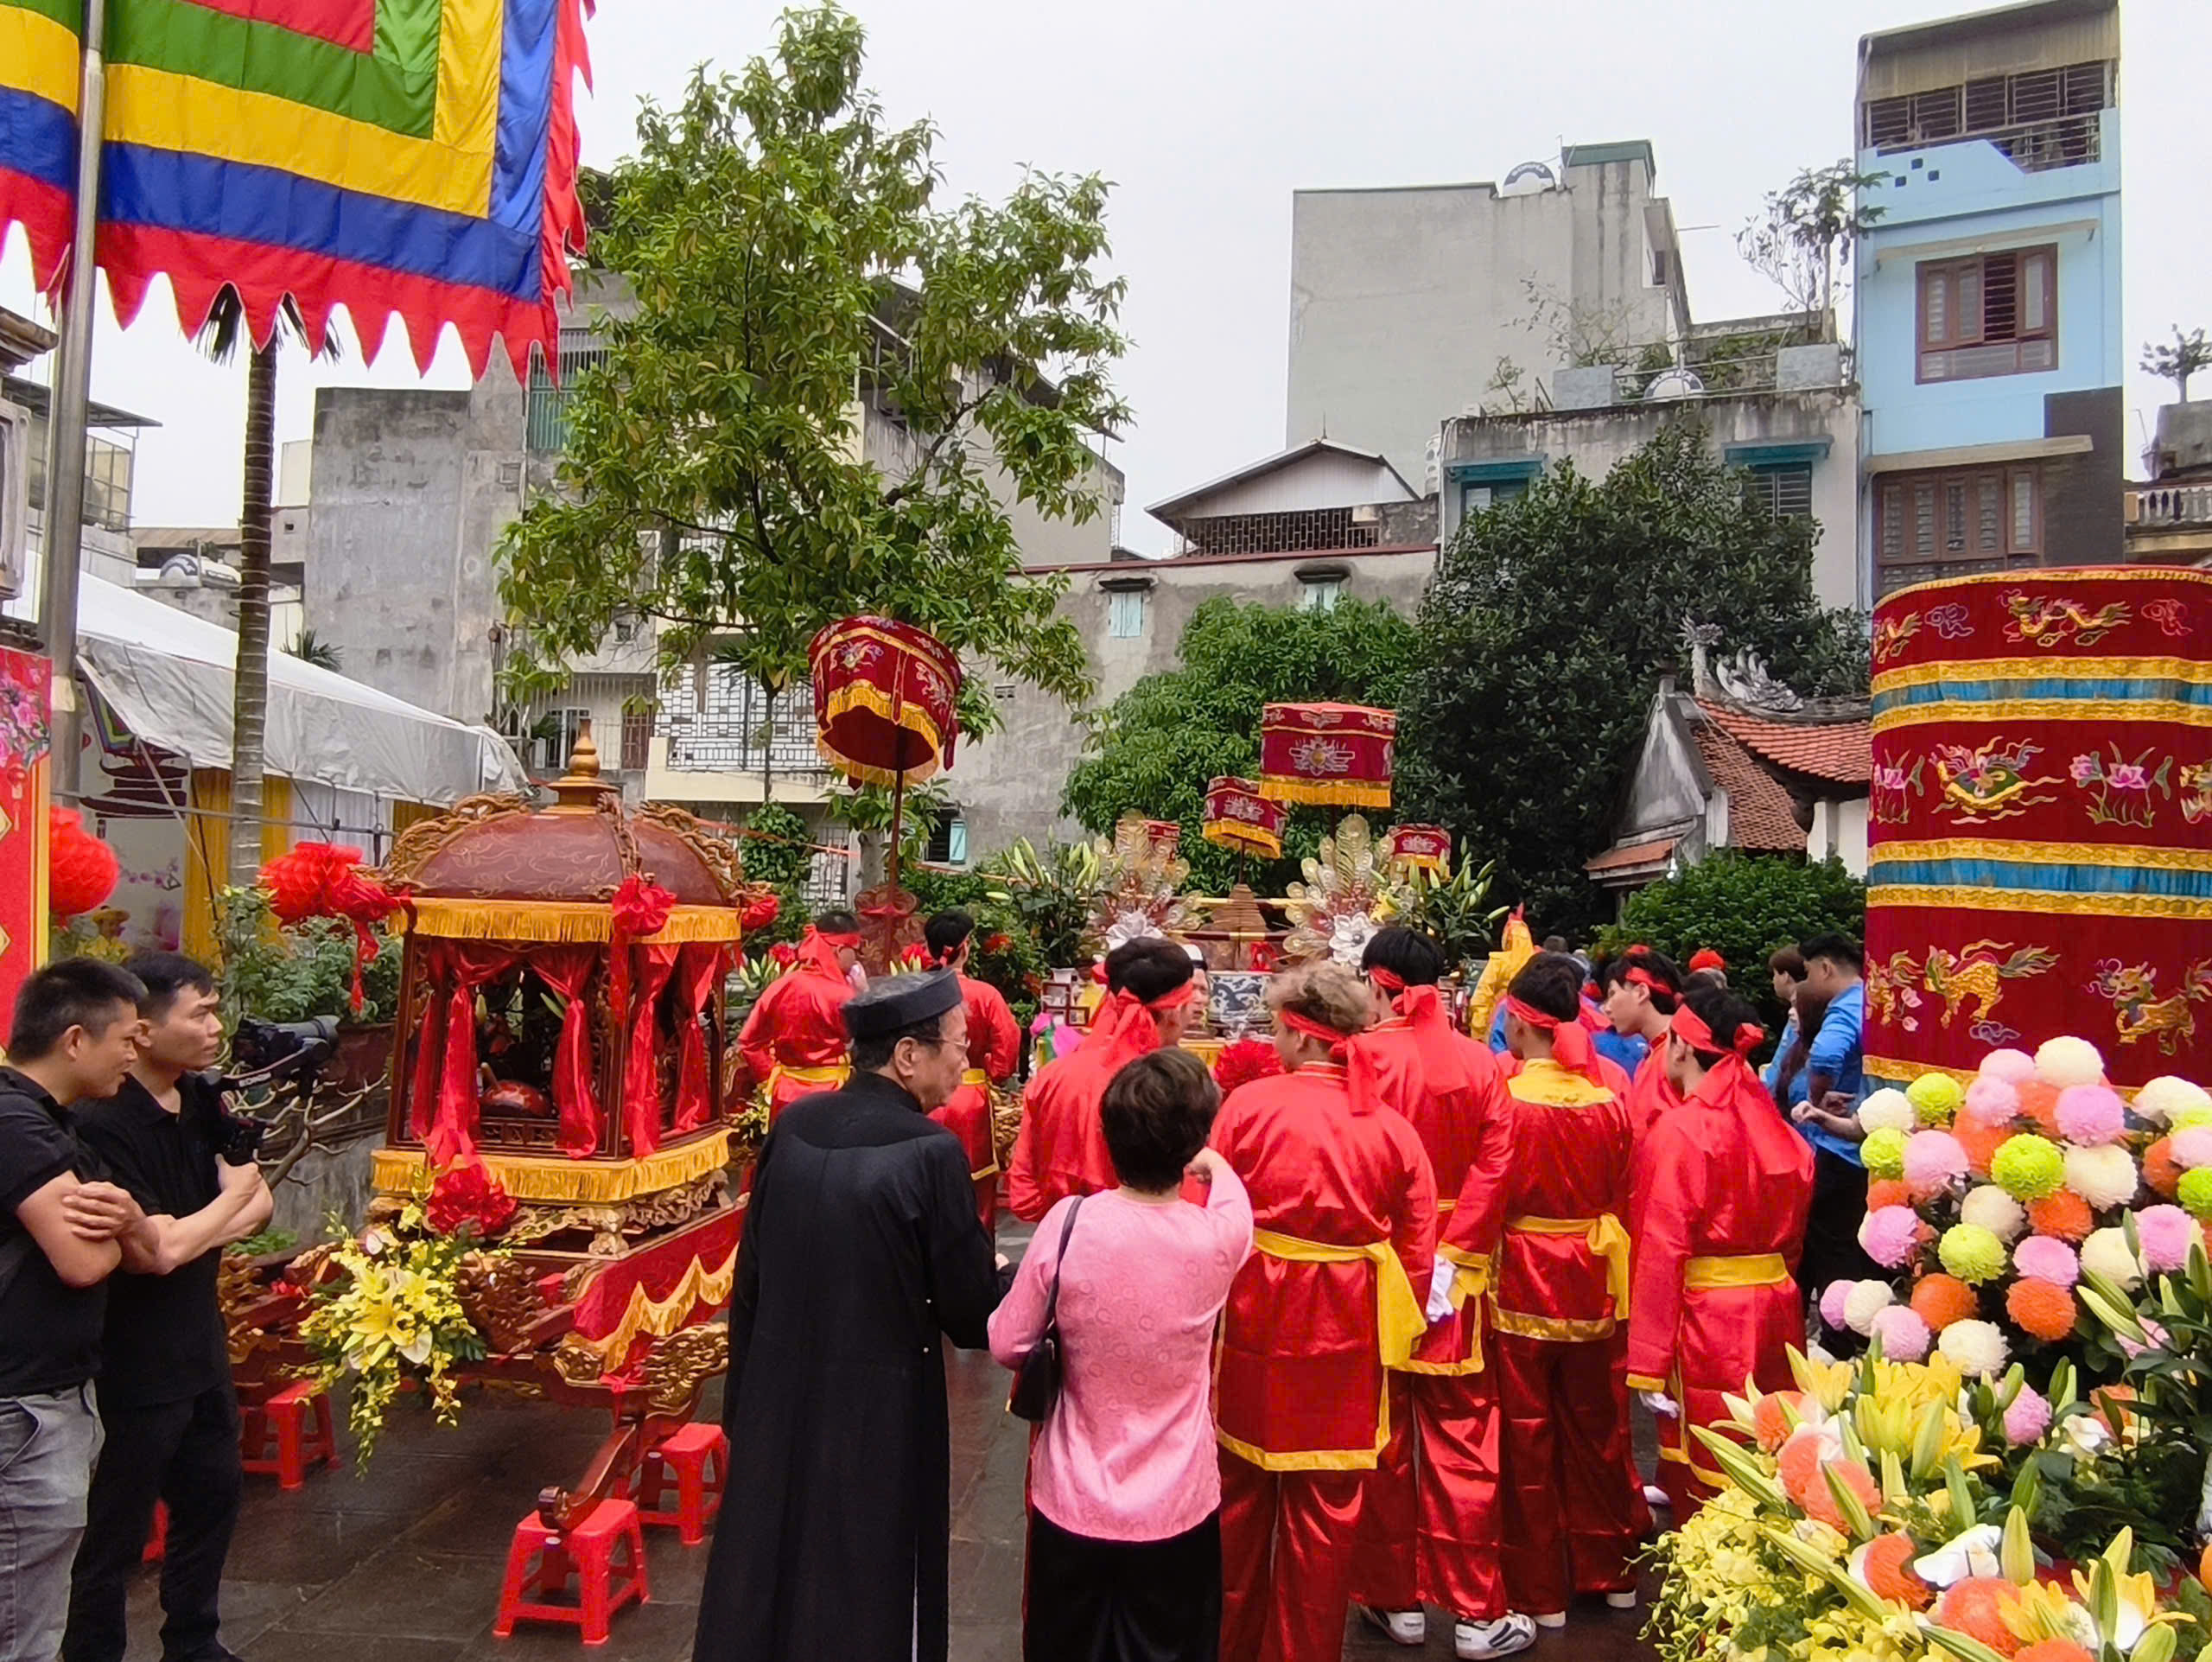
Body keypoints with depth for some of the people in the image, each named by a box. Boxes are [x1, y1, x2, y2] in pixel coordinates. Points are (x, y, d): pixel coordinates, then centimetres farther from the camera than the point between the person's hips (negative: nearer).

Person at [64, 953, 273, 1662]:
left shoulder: (200, 1101, 1)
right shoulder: (101, 1125, -23)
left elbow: (259, 1207, 1)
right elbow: (157, 1251, -27)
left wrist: (187, 1236, -19)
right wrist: (235, 1194, -11)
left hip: (199, 1343, 9)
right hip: (131, 1362, -9)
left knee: (213, 1493, 21)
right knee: (115, 1532, 5)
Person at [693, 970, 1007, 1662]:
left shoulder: (792, 1127, -4)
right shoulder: (931, 1152, -20)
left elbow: (749, 1278, 5)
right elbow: (970, 1316, -12)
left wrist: (742, 1402, 17)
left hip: (778, 1397, 5)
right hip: (878, 1410, -5)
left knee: (769, 1581, 21)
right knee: (862, 1597, 14)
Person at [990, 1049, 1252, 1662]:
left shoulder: (1069, 1221, -18)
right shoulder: (1218, 1236, -15)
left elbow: (1006, 1345, -8)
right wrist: (1211, 1162, 32)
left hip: (1072, 1503, 0)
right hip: (1178, 1508, 0)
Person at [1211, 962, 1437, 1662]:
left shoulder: (1248, 1103, -11)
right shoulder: (1391, 1126, -4)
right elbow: (1417, 1251, -2)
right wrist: (1396, 1334, 10)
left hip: (1254, 1316, -1)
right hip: (1346, 1333, 1)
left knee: (1241, 1494, 17)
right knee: (1326, 1510, 13)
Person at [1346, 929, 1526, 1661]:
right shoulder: (1481, 1062, -5)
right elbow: (1495, 1170, -9)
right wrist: (1450, 1250, -4)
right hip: (1456, 1273, 2)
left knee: (1382, 1437, 13)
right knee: (1462, 1440, 12)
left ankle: (1397, 1600, 24)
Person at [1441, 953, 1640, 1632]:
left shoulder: (1510, 1097, -17)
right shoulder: (1608, 1093, -3)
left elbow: (1484, 1195, -22)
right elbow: (1623, 1193, 4)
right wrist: (1604, 1245, 16)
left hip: (1523, 1279, -4)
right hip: (1595, 1276, 4)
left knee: (1528, 1435, 8)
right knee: (1597, 1426, 18)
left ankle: (1539, 1592, 17)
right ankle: (1611, 1570, 31)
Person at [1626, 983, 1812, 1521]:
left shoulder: (1680, 1132, -15)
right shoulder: (1775, 1127, 4)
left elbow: (1663, 1252, -17)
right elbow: (1793, 1233, 10)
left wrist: (1649, 1367, -14)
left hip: (1706, 1318, -7)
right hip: (1775, 1310, 7)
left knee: (1700, 1484, 6)